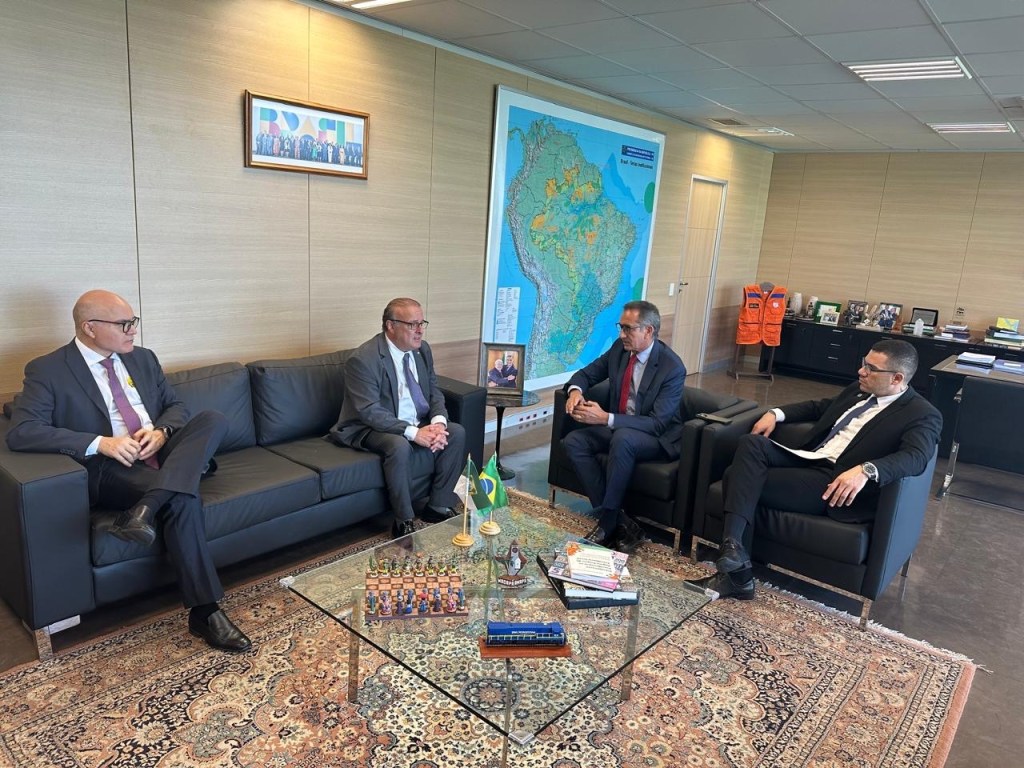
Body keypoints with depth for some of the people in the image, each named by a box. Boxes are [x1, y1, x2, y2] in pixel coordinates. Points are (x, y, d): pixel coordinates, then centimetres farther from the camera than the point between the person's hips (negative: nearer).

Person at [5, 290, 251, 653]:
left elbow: (176, 406, 17)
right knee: (182, 500, -33)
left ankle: (144, 509, -39)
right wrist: (101, 443, -22)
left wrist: (161, 432, -8)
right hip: (109, 470, -5)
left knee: (213, 419, -23)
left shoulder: (143, 359, 15)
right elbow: (21, 432, -13)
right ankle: (205, 611, -26)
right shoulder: (47, 371, -1)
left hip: (163, 458, 5)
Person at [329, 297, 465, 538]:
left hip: (419, 424, 7)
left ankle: (437, 506, 0)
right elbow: (370, 412, -26)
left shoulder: (422, 349, 0)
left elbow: (434, 392, 5)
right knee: (400, 446, -35)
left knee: (456, 433, -12)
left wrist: (438, 422, -17)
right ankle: (403, 521, -17)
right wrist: (413, 433, -32)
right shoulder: (363, 359, -21)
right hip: (372, 428, -7)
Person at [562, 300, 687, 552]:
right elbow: (586, 373, 9)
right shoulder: (620, 349, -3)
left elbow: (657, 423, -25)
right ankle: (618, 521, -20)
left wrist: (605, 418, -35)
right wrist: (576, 390, -17)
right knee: (573, 441, -18)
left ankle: (607, 522, -24)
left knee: (622, 439, -38)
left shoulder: (672, 367, -21)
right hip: (617, 427, 7)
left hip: (657, 437, -7)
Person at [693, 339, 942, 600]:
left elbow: (915, 457, -22)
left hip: (838, 482, -8)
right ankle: (732, 547, -28)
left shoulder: (922, 414, -4)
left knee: (739, 477, -23)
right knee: (751, 443, -22)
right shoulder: (859, 390, 19)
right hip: (807, 460, 8)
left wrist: (865, 470, -40)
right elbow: (820, 406, 31)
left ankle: (738, 573, -18)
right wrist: (776, 413, 13)